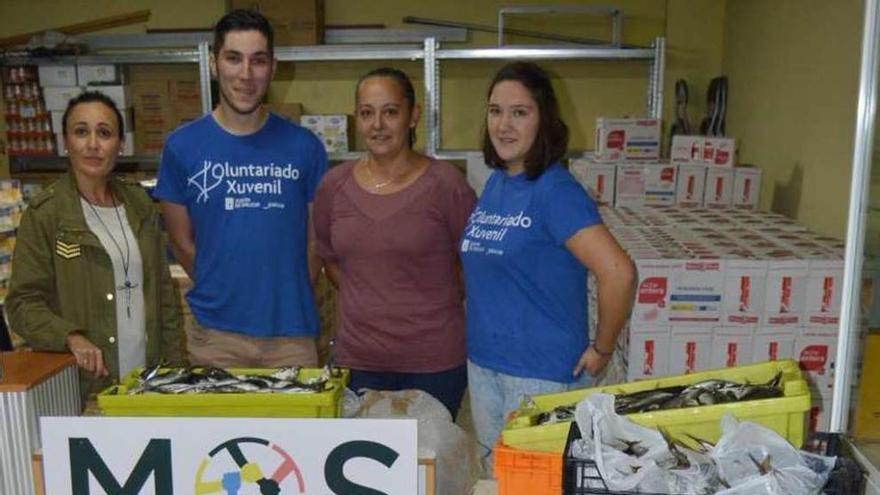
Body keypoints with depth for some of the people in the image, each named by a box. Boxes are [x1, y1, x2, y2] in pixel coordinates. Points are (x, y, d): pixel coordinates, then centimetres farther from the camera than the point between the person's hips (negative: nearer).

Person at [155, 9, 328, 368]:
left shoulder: (304, 147, -2)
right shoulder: (182, 147, -2)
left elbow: (315, 241, 4)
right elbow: (182, 243, 5)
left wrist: (288, 301, 3)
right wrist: (226, 297, 5)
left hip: (291, 333, 0)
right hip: (215, 334, 0)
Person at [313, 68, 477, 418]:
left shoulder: (443, 183, -9)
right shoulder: (334, 186, 2)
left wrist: (435, 305, 1)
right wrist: (368, 303, 8)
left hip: (434, 361, -3)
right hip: (358, 359, 3)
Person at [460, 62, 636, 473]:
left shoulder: (555, 191, -19)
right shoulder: (495, 181, 5)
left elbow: (618, 273, -27)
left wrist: (601, 350, -17)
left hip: (542, 373, -7)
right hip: (482, 364, 8)